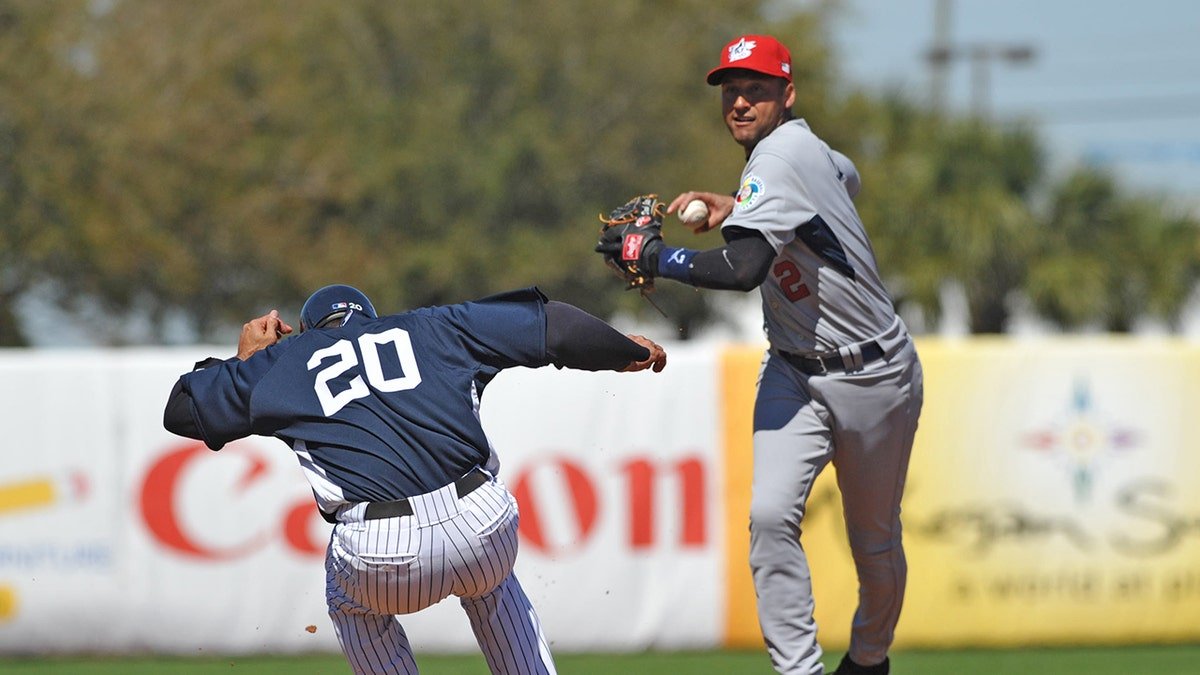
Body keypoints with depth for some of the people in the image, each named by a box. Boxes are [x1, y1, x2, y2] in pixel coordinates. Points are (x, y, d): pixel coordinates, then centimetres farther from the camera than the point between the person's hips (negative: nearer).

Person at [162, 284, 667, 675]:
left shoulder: (281, 363, 21)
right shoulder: (429, 328, 24)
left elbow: (183, 409, 30)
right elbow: (548, 326, 25)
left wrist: (244, 359, 46)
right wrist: (627, 350, 39)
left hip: (380, 556, -2)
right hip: (484, 522, 2)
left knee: (349, 602, 34)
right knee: (491, 586, 37)